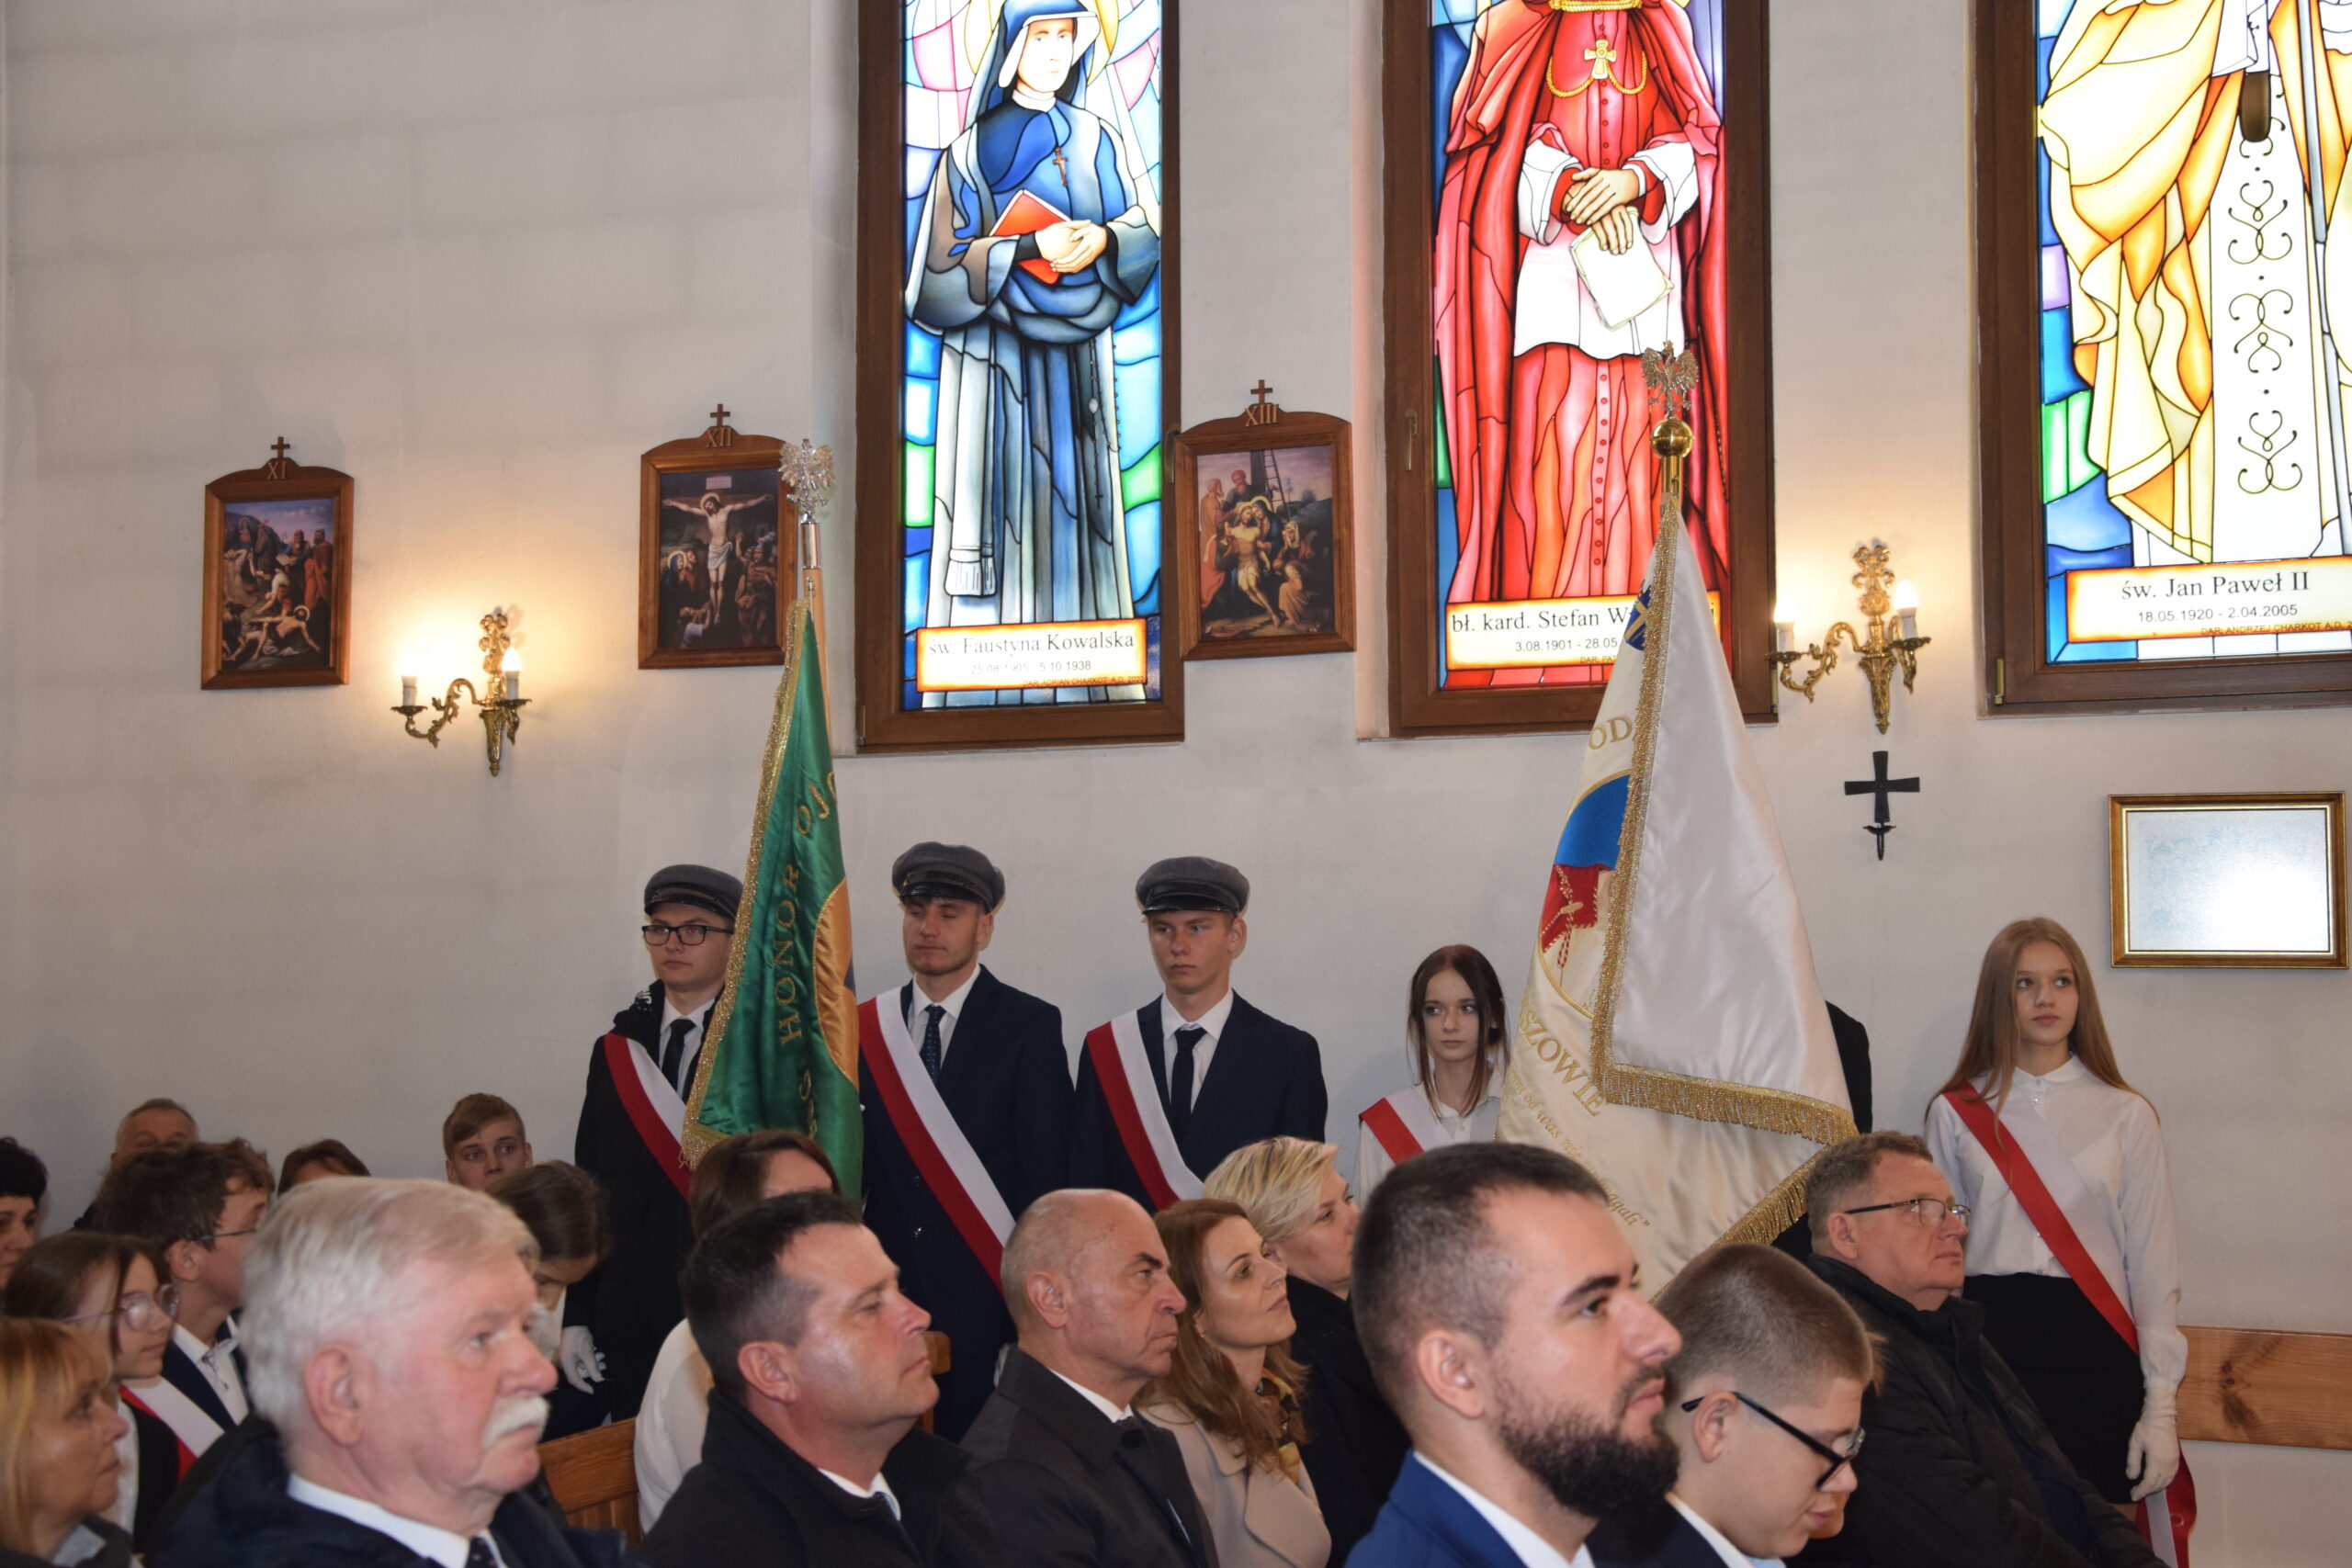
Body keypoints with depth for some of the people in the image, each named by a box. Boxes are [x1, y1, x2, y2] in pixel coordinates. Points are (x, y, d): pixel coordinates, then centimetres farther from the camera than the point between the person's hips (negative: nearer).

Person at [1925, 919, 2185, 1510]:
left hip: (2095, 1350, 0)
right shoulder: (1957, 1113, 6)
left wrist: (2160, 1406, -1)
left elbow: (2152, 1261, 4)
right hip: (1989, 1342, 0)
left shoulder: (2125, 1115, 5)